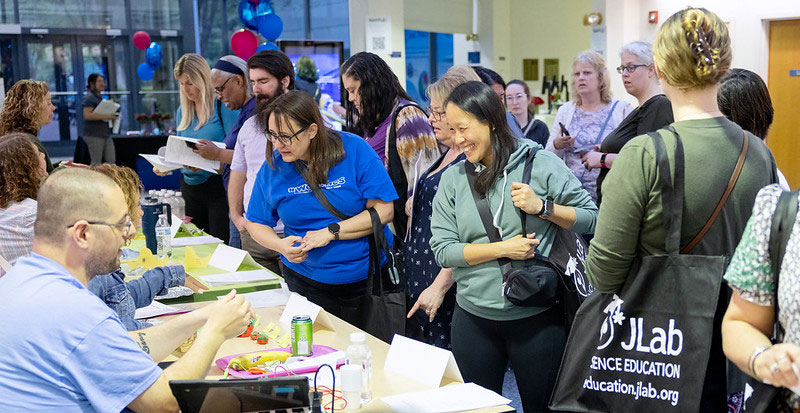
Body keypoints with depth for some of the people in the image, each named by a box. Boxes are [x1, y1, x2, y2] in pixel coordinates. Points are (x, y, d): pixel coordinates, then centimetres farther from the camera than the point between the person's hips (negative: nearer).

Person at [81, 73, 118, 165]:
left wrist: (112, 116, 13)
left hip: (105, 134, 9)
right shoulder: (89, 97, -9)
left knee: (112, 160, 4)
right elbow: (87, 115, -21)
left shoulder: (100, 97, 19)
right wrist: (106, 116, -22)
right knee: (96, 162, -6)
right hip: (94, 135, -9)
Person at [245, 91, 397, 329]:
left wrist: (330, 232, -18)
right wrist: (280, 245, -15)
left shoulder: (354, 150, -11)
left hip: (367, 278, -2)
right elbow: (256, 223, 6)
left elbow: (384, 210, -13)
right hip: (306, 282, 2)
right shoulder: (273, 166, -3)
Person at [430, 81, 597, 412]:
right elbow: (442, 249, -5)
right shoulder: (453, 178, 2)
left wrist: (542, 207, -16)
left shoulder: (541, 164, -5)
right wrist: (503, 249, -13)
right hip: (473, 319, 3)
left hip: (537, 317, -2)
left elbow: (591, 219, -1)